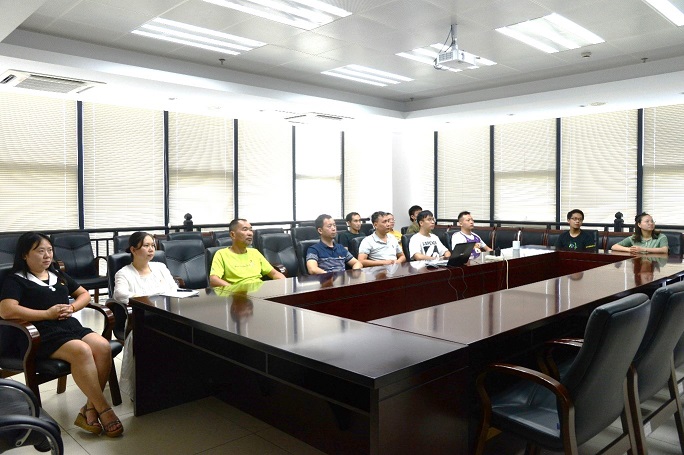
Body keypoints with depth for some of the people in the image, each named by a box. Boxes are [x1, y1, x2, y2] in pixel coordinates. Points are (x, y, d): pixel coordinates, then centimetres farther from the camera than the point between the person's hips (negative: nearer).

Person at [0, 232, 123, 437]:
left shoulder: (58, 275, 25)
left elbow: (84, 295, 28)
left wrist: (72, 307, 5)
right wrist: (47, 314, -12)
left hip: (70, 325, 6)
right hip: (43, 334, -6)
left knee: (103, 347, -26)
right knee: (81, 351, -35)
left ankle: (90, 409, -21)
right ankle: (104, 410, -27)